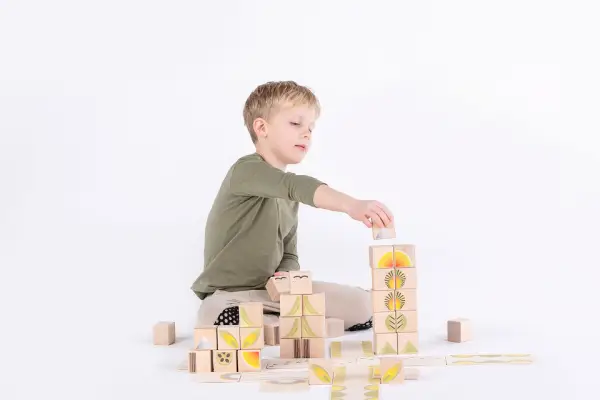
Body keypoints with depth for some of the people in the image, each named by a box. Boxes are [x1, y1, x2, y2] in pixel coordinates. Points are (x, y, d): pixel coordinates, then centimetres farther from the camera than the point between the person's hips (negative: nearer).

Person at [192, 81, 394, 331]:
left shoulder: (289, 196, 14)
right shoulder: (245, 170, -15)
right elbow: (297, 186, -35)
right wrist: (351, 205, -49)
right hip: (229, 294, -6)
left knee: (364, 306, -7)